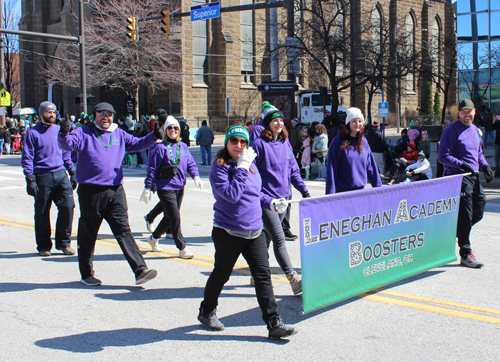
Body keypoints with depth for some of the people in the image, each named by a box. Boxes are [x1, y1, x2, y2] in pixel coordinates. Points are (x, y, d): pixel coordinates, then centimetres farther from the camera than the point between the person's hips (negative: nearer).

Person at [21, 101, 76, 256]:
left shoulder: (59, 130, 12)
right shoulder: (33, 133, -1)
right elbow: (27, 157, -3)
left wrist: (72, 172, 15)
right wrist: (30, 179, -11)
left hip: (61, 175, 3)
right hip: (42, 177, -3)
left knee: (67, 206, -7)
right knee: (42, 213, 4)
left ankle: (64, 243, 8)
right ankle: (44, 246, 18)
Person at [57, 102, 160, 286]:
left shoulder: (119, 134, 15)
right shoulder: (84, 133, 1)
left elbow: (137, 144, 18)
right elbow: (67, 145, -12)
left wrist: (153, 136, 0)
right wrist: (64, 135, -35)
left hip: (115, 191, 3)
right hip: (90, 191, -3)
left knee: (124, 231, 0)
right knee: (87, 234, 8)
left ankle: (140, 270, -5)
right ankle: (86, 274, 23)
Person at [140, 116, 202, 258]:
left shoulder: (183, 146, 8)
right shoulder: (160, 148, -8)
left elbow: (190, 163, 9)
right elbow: (152, 169, -6)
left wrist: (195, 176, -10)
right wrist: (147, 188, -7)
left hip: (180, 187, 6)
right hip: (165, 187, -6)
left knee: (170, 217, 16)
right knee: (175, 217, -7)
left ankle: (153, 238, 38)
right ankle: (182, 249, 1)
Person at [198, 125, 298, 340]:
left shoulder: (251, 165, 9)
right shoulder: (219, 168, -11)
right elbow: (231, 195, -25)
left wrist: (271, 203, 4)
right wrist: (242, 167, -22)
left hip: (255, 232, 5)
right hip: (228, 233, -5)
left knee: (263, 275, -1)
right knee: (221, 275, 12)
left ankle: (274, 324, 2)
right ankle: (207, 312, 37)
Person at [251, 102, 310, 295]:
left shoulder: (285, 143, 10)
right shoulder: (259, 144, -9)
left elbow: (293, 169, 17)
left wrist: (303, 189, 9)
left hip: (283, 198, 7)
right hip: (265, 199, -7)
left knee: (266, 237, 16)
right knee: (279, 239, -10)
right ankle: (294, 281, -11)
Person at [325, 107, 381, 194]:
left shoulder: (364, 141, 9)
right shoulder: (338, 141, -8)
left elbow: (371, 166, 13)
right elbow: (331, 169, -10)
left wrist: (378, 188, 11)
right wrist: (330, 193, -15)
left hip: (361, 190, 5)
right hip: (342, 191, -5)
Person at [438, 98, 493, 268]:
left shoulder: (475, 130, 16)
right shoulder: (452, 130, -8)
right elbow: (443, 156, -12)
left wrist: (485, 166, 7)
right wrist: (462, 164, -23)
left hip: (473, 177, 8)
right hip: (458, 177, -8)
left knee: (478, 212, 10)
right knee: (465, 216, -5)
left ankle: (453, 232, 31)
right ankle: (465, 254, 2)